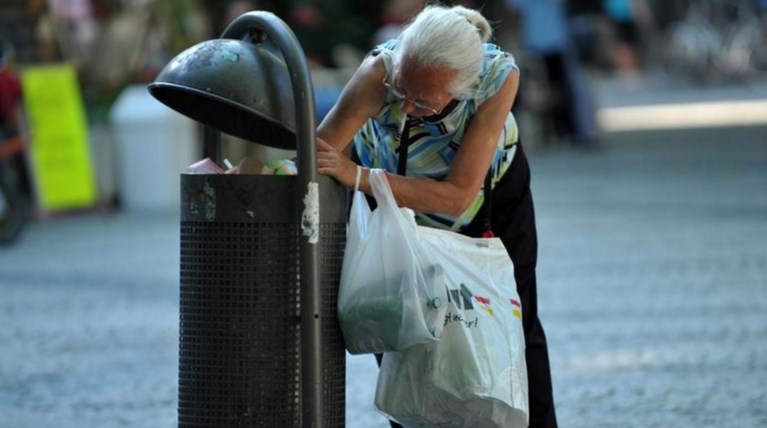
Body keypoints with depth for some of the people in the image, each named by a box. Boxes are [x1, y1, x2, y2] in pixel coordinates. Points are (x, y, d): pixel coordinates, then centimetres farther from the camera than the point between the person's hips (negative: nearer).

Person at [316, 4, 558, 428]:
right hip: (389, 180, 0)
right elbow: (312, 158, -45)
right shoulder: (380, 69, -41)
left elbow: (458, 196, -41)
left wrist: (358, 177, -51)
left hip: (489, 181, 0)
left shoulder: (499, 75, -39)